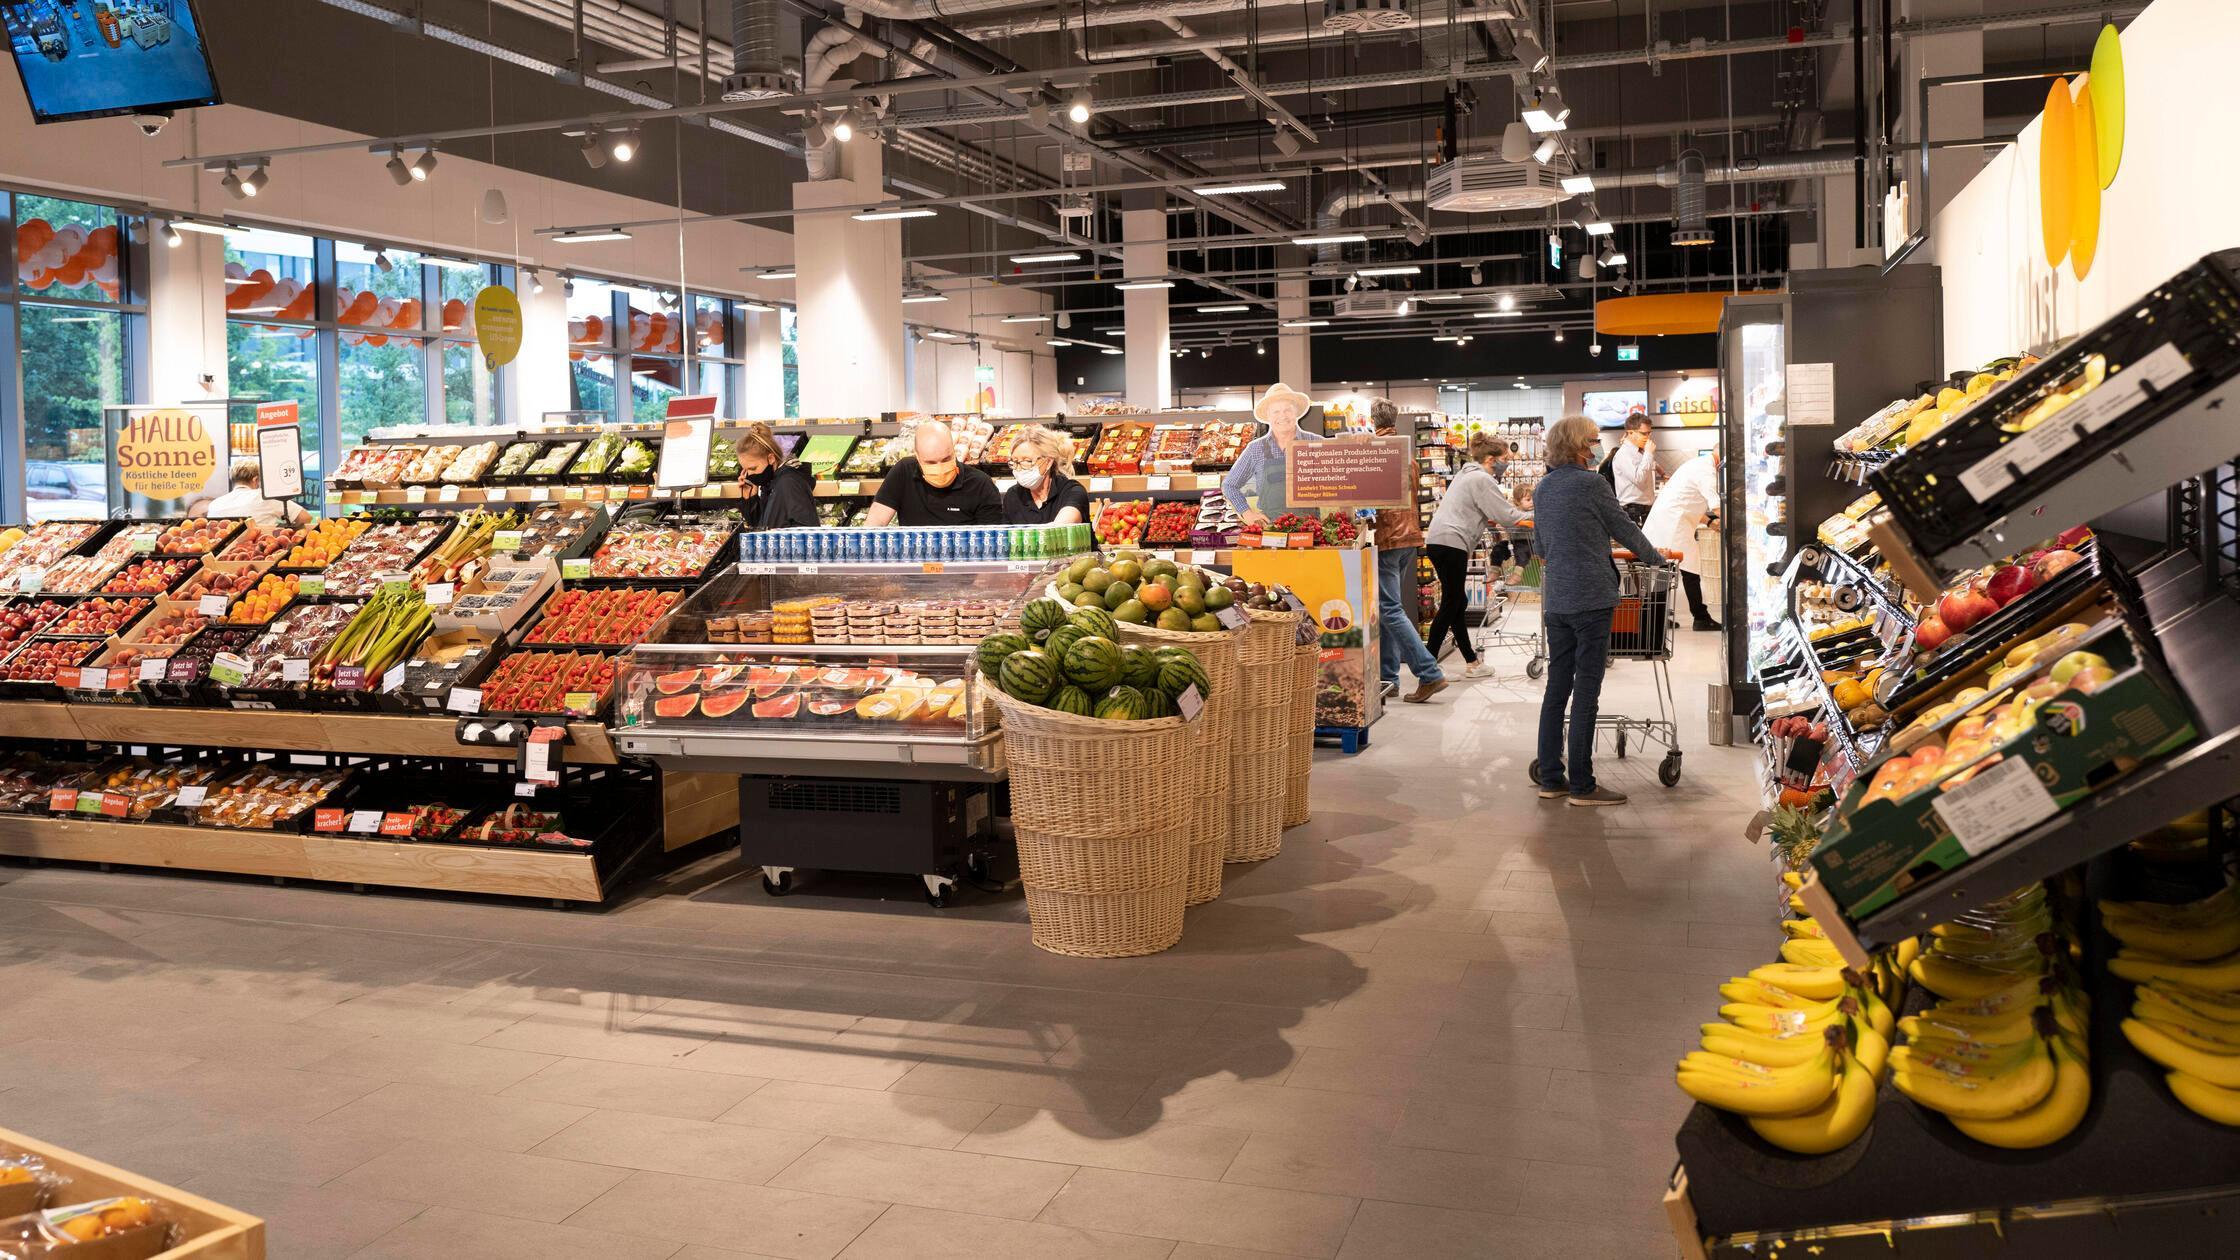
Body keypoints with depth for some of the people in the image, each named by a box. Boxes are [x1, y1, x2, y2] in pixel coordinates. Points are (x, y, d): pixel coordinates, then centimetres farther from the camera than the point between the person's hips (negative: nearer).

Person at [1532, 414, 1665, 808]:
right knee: (1586, 692, -4)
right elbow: (1625, 529, 1)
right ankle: (1582, 785, -1)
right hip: (1590, 598, -7)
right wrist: (1655, 555, 18)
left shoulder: (1541, 489, 12)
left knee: (1556, 688, 10)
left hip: (1555, 601, 7)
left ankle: (1550, 778, 14)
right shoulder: (1590, 484, -9)